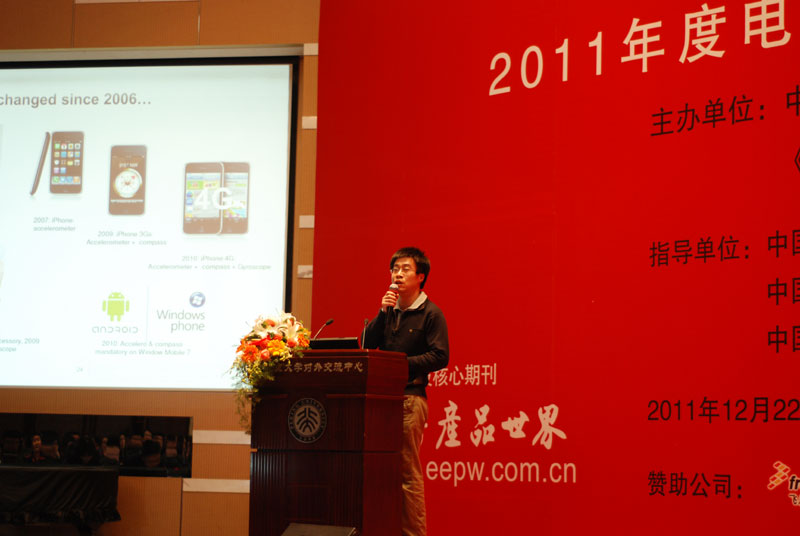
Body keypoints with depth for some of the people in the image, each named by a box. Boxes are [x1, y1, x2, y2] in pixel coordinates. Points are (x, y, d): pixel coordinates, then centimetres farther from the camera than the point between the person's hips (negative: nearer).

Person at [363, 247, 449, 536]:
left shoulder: (431, 314, 0)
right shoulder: (388, 311, 17)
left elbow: (440, 357, -8)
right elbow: (367, 345, 8)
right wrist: (383, 313, -2)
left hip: (410, 396, -5)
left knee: (407, 471, -7)